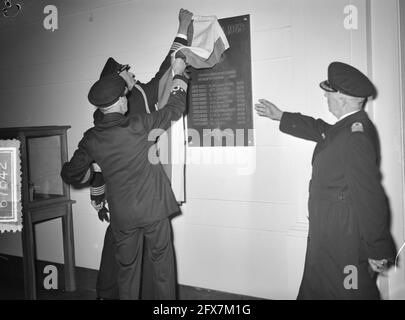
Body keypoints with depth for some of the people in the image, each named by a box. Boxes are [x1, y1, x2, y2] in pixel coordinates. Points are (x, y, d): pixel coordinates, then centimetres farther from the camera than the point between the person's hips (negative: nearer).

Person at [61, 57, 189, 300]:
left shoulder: (91, 139, -3)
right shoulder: (139, 126, -13)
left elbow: (72, 174, 4)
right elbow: (175, 109, -2)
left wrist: (90, 175, 25)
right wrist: (179, 74, 11)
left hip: (121, 215, 3)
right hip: (153, 209, -3)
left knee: (127, 269, 17)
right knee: (162, 264, 12)